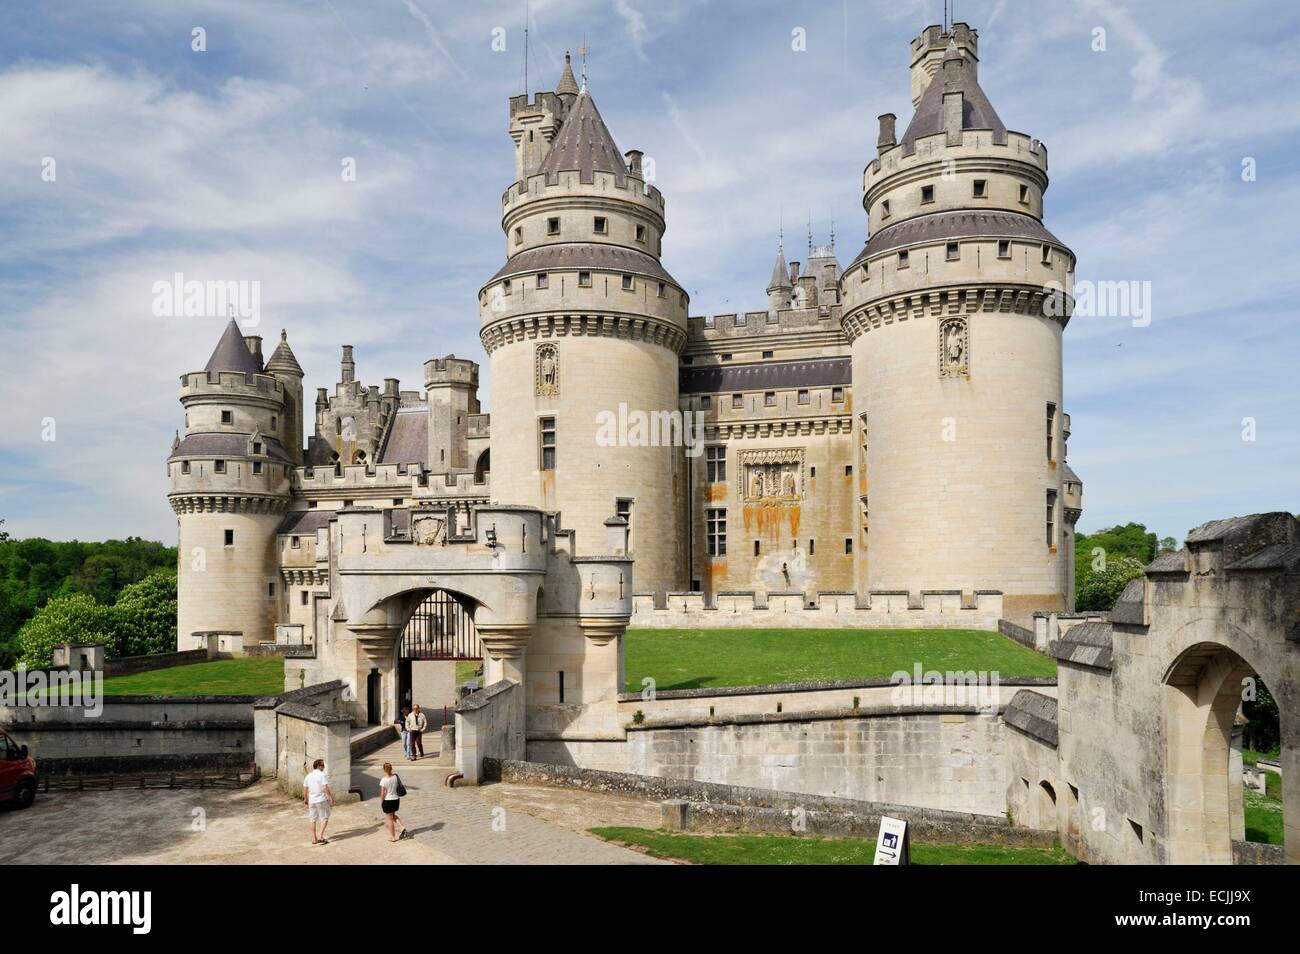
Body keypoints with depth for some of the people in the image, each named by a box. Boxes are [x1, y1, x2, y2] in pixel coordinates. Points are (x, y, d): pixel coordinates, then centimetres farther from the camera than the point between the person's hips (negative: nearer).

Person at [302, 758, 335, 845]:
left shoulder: (308, 776, 6)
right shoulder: (322, 775, -12)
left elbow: (305, 789, 11)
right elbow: (325, 788, -19)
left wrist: (305, 799, 24)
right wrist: (331, 798, -14)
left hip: (312, 801, 5)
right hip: (322, 800, -5)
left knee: (313, 820, 15)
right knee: (325, 818, 7)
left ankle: (314, 838, 18)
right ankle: (321, 836, -4)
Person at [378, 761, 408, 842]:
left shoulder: (383, 780, -19)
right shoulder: (396, 776, -7)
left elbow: (382, 793, -15)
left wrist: (381, 803, -2)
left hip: (387, 801, -5)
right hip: (396, 799, 5)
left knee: (390, 819, 11)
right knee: (393, 815, 28)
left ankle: (392, 837, 21)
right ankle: (402, 827, 10)